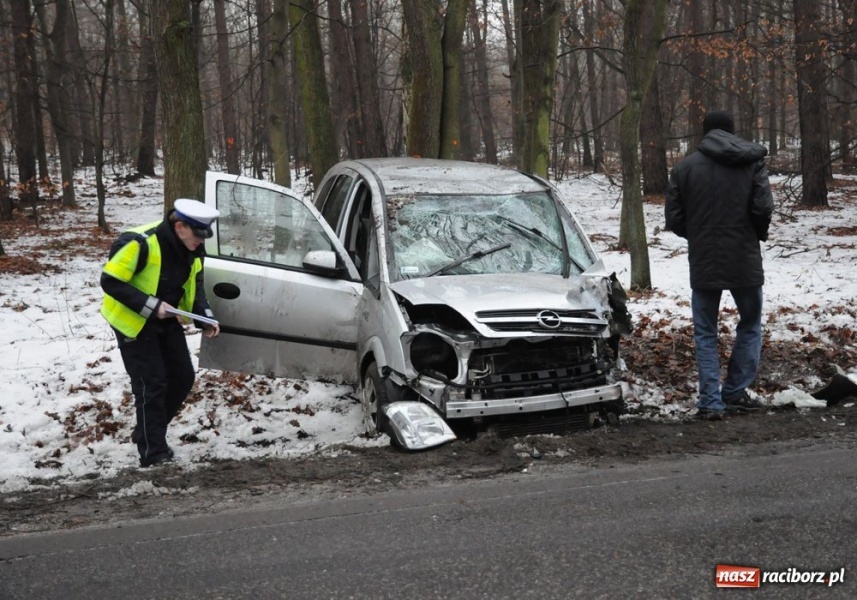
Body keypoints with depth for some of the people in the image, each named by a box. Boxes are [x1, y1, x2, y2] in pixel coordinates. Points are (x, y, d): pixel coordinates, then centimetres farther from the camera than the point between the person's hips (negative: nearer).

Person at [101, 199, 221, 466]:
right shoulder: (139, 243, -30)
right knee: (151, 385, -8)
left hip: (166, 320, 8)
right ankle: (154, 454, 2)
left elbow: (194, 284, 8)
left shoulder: (191, 248, -6)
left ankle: (147, 434, 25)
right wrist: (151, 306, -29)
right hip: (133, 321, -8)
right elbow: (110, 281, -26)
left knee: (183, 377, 8)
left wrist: (205, 318, -7)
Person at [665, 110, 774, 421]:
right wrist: (757, 235, 10)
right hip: (745, 260, 0)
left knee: (705, 333, 9)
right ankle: (735, 393, 15)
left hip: (703, 262, 0)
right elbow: (763, 208, -10)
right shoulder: (753, 161, -2)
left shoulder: (685, 166, -1)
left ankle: (711, 402, 3)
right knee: (750, 325, 17)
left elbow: (674, 219, -1)